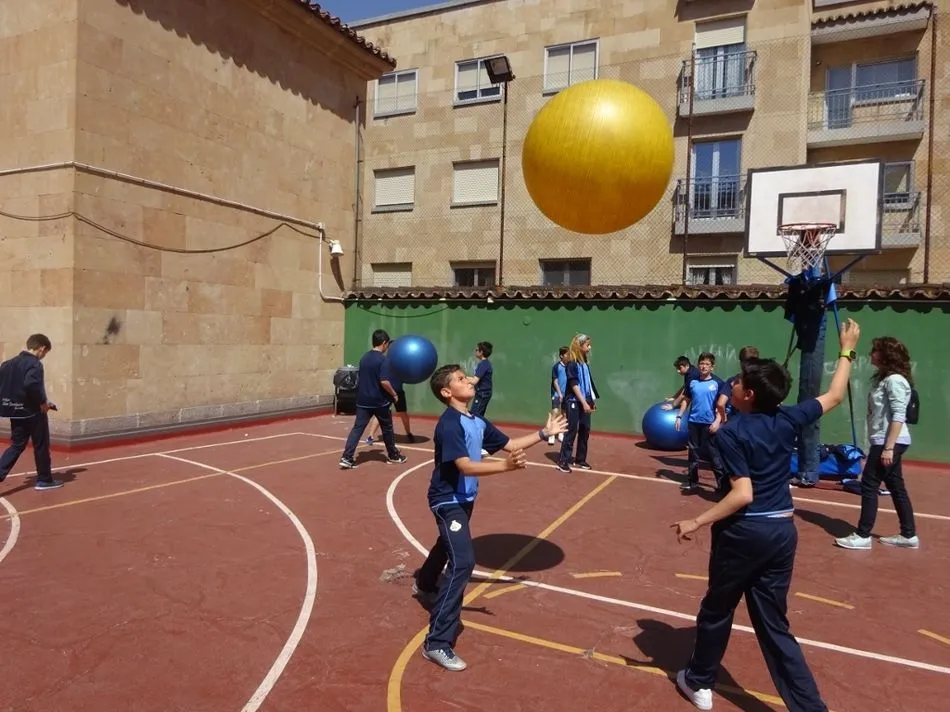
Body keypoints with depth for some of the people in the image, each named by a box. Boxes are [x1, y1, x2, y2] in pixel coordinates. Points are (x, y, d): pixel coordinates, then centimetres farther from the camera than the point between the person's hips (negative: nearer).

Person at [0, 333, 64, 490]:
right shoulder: (35, 364, -16)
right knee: (41, 446, 6)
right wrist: (43, 401, -19)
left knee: (17, 445, 15)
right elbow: (31, 384, -32)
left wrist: (15, 399, 16)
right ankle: (44, 480, 14)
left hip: (15, 411, 8)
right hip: (33, 412, -7)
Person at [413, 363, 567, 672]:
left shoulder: (478, 421, 1)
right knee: (462, 561, -20)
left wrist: (544, 433, 2)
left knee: (448, 546, 32)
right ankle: (437, 643, -15)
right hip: (448, 501, -10)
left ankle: (424, 584, 64)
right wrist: (506, 466, -47)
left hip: (465, 498, 10)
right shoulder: (449, 424, -26)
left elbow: (509, 444, 8)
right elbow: (465, 466, -35)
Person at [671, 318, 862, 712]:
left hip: (743, 532, -5)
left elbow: (742, 494, -21)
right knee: (773, 623, 15)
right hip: (782, 531, 5)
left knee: (717, 609, 15)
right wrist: (847, 351, 24)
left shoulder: (731, 432, -16)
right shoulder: (788, 419, 0)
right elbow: (834, 396, 15)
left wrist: (697, 522, -18)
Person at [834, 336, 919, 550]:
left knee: (869, 485, -6)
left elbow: (898, 417, -21)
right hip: (885, 441, 10)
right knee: (896, 487, 14)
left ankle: (863, 536, 0)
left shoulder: (895, 380, -16)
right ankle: (908, 535, 22)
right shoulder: (883, 378, 14)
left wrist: (888, 447, -24)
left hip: (890, 442, -10)